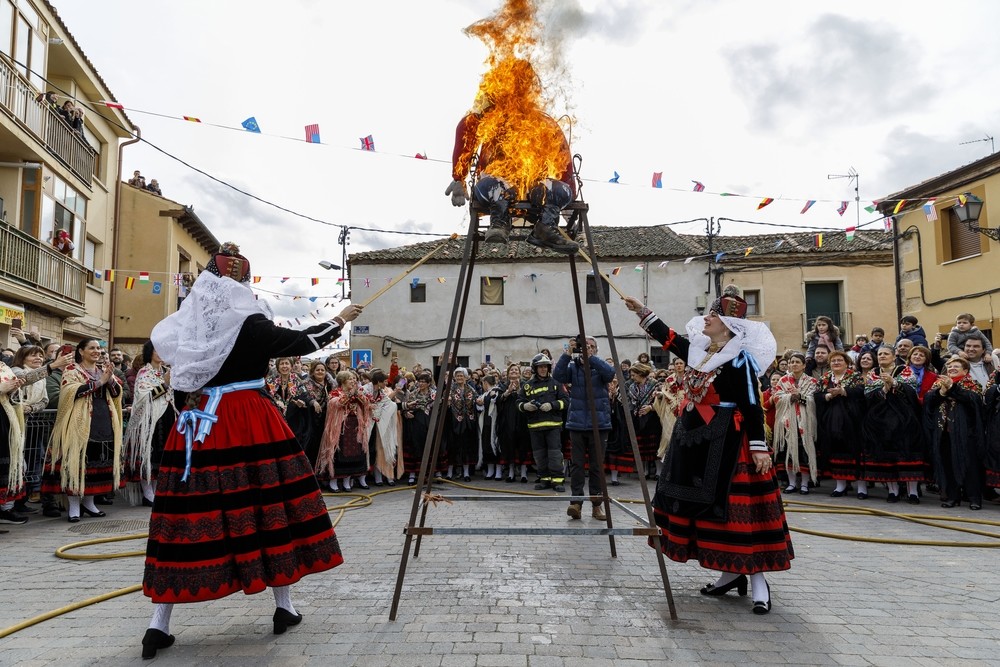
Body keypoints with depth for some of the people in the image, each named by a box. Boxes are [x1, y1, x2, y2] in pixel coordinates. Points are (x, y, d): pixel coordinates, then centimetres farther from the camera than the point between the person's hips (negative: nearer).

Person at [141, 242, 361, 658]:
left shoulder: (188, 326, 8)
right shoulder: (249, 324, -8)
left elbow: (181, 386, 11)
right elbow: (301, 342, 0)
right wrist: (339, 321, 13)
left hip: (198, 425, 5)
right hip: (250, 424, -5)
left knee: (189, 511, 5)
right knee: (268, 504, 6)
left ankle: (159, 626, 7)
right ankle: (284, 608, 16)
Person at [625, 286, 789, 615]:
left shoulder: (739, 359, -13)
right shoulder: (698, 350, 9)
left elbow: (753, 407, -15)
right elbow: (668, 337, 21)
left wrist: (759, 447, -17)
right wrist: (642, 311, 20)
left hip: (727, 440, -8)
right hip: (695, 436, 9)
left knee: (735, 505, -7)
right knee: (702, 502, 11)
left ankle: (757, 578, 4)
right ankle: (731, 571, 22)